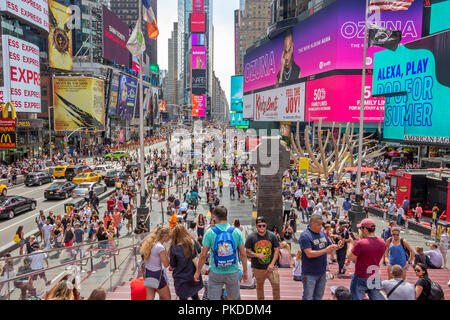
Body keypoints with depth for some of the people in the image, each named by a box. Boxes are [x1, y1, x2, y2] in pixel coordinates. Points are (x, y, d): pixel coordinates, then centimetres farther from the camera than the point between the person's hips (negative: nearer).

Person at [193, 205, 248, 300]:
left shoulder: (210, 232, -10)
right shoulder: (236, 232, -6)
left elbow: (203, 255, -7)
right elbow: (243, 254, -2)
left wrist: (197, 272, 4)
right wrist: (245, 272, 10)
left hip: (215, 273, -1)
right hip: (232, 272, 2)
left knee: (214, 298, 11)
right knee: (232, 298, 18)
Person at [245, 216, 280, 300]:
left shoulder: (272, 236, -2)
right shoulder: (251, 237, -5)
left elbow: (276, 250, 1)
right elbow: (247, 251, -3)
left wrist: (272, 263, -8)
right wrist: (258, 255, -19)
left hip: (271, 266, 0)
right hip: (257, 268, 0)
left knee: (276, 284, -5)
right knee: (259, 286, 14)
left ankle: (277, 299, 14)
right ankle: (260, 299, 33)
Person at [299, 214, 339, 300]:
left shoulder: (322, 233, 6)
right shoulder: (305, 235, -16)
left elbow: (330, 247, 13)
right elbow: (309, 254, -24)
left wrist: (336, 247, -9)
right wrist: (325, 250, -27)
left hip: (322, 272, 7)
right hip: (310, 274, -7)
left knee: (319, 296, 18)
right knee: (308, 297, 4)